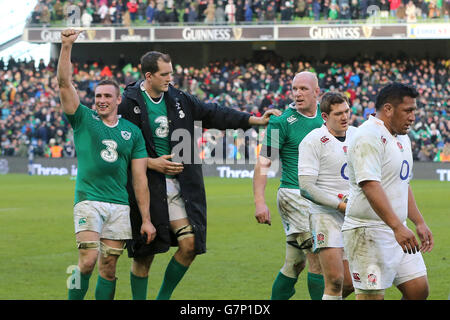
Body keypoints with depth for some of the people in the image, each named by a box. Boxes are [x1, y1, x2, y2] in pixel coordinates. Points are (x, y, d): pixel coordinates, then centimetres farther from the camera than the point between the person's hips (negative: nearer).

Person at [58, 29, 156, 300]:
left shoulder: (132, 131, 11)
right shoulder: (84, 119, 6)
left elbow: (140, 177, 10)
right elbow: (64, 83, -5)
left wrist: (146, 218, 5)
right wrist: (67, 46, -17)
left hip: (120, 206, 3)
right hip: (88, 201, -2)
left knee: (109, 267, 3)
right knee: (88, 260, -17)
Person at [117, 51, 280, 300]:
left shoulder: (179, 100, 9)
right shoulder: (128, 103, -8)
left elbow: (213, 114, 13)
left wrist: (256, 120, 8)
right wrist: (150, 162, -15)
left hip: (176, 184, 5)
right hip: (145, 186, -5)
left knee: (190, 244, -4)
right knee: (144, 254, 1)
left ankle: (163, 297, 13)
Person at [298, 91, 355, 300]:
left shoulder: (357, 135, 9)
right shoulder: (313, 141, -9)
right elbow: (306, 186, -14)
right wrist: (340, 205, -15)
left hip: (353, 216, 6)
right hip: (325, 215, -6)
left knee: (350, 282, 5)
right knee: (335, 280, -13)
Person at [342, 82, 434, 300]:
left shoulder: (402, 139, 17)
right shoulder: (369, 136, -16)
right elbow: (370, 185, -26)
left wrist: (419, 223, 20)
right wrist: (398, 227, -32)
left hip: (398, 232, 9)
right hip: (369, 232, -9)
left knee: (419, 290, 5)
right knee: (372, 296, -10)